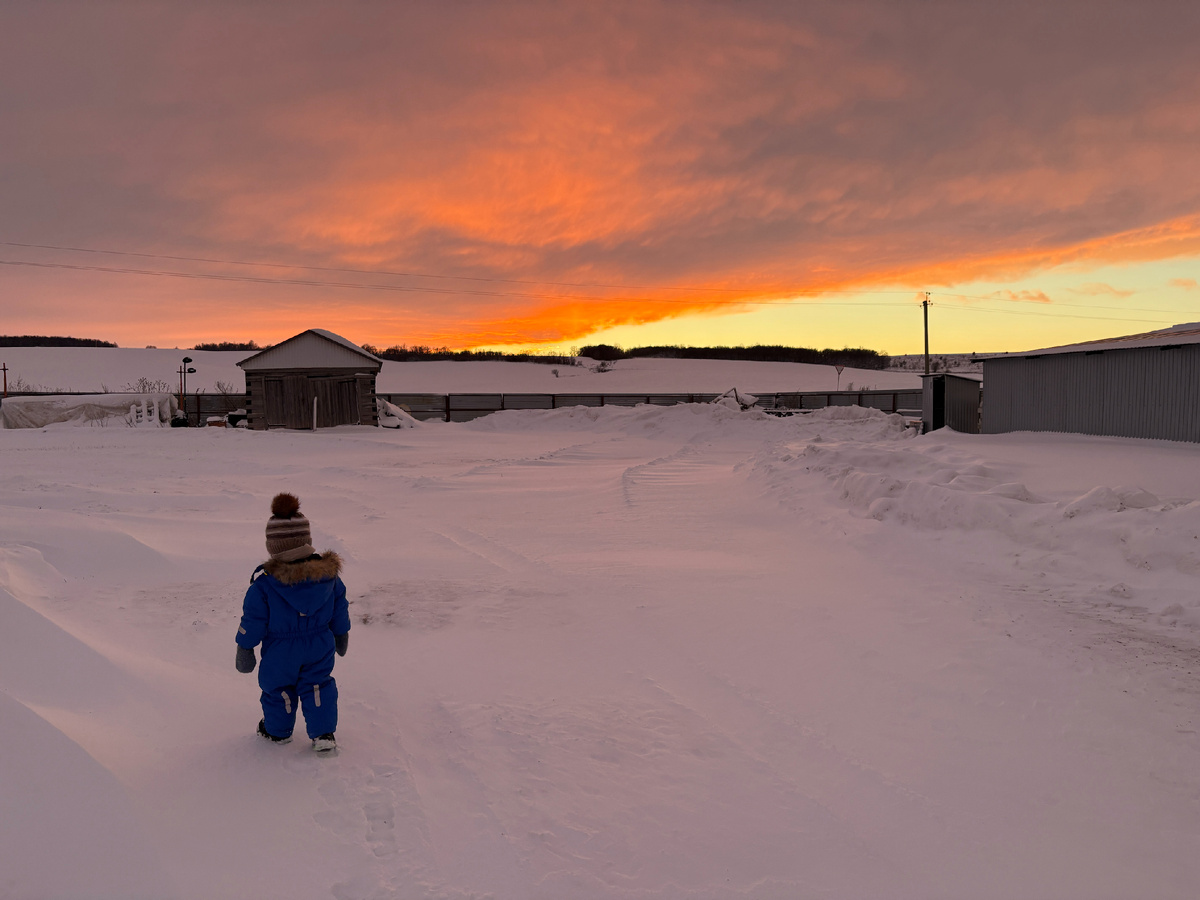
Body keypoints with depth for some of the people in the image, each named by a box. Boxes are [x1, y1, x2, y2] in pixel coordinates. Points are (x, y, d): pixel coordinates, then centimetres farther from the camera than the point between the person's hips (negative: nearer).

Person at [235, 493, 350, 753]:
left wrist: (244, 647, 2)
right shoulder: (328, 573, -12)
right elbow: (340, 609, 2)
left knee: (277, 688, 20)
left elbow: (252, 619, -12)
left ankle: (277, 731, 39)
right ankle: (323, 733, 15)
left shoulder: (264, 581, -21)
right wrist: (341, 634, 18)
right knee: (318, 685, 18)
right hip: (319, 645, 2)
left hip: (280, 651, -2)